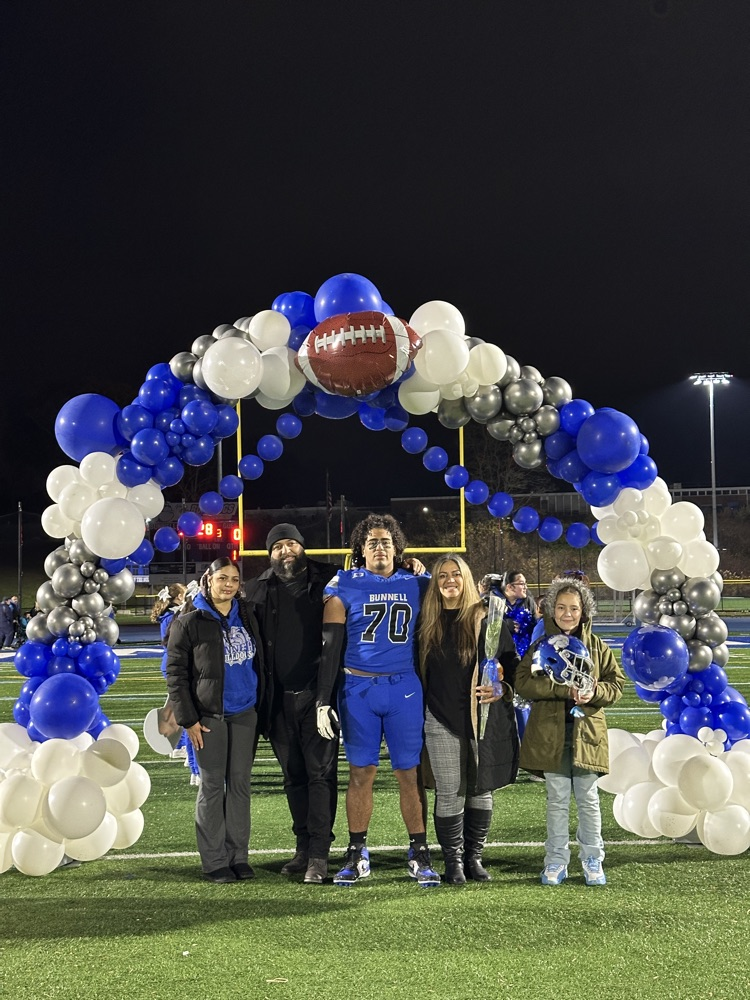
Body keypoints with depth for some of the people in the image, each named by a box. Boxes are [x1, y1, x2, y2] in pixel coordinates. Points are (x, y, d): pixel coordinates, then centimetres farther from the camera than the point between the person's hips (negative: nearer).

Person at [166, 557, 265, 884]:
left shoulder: (247, 618, 11)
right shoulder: (189, 622, -4)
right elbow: (176, 673, -5)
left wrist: (261, 709, 11)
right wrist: (188, 719, -11)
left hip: (245, 714, 4)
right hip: (209, 716, -4)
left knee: (240, 783, 8)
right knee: (212, 786, 1)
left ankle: (238, 856, 16)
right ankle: (214, 861, 8)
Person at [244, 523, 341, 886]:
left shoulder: (328, 580, 2)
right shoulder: (259, 590, 8)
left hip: (317, 694, -3)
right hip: (279, 699, 3)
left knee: (320, 772, -4)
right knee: (293, 776, 12)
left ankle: (319, 855, -1)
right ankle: (303, 846, 22)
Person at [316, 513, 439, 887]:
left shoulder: (417, 585, 7)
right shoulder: (344, 586, 1)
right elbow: (330, 646, 0)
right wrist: (323, 701, -5)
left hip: (405, 688, 1)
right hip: (358, 688, -1)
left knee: (410, 772, 3)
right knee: (361, 772, 5)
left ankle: (419, 854, 12)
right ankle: (357, 854, 15)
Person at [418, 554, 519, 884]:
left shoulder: (487, 618, 0)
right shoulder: (427, 621, 7)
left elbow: (512, 661, 2)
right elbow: (419, 669, 16)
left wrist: (503, 689, -11)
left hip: (484, 719, -1)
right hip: (442, 720, 1)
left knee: (481, 790, 8)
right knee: (449, 793, 0)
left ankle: (474, 855, 22)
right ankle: (453, 860, 13)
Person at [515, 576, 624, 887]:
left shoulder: (597, 647, 6)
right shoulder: (541, 645, 1)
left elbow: (616, 683, 5)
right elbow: (524, 682, -11)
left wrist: (594, 692, -16)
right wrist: (565, 690, -20)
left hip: (587, 731, 1)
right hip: (550, 733, -1)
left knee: (588, 798, 8)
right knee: (557, 799, 8)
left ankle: (592, 860, 21)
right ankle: (556, 861, 17)